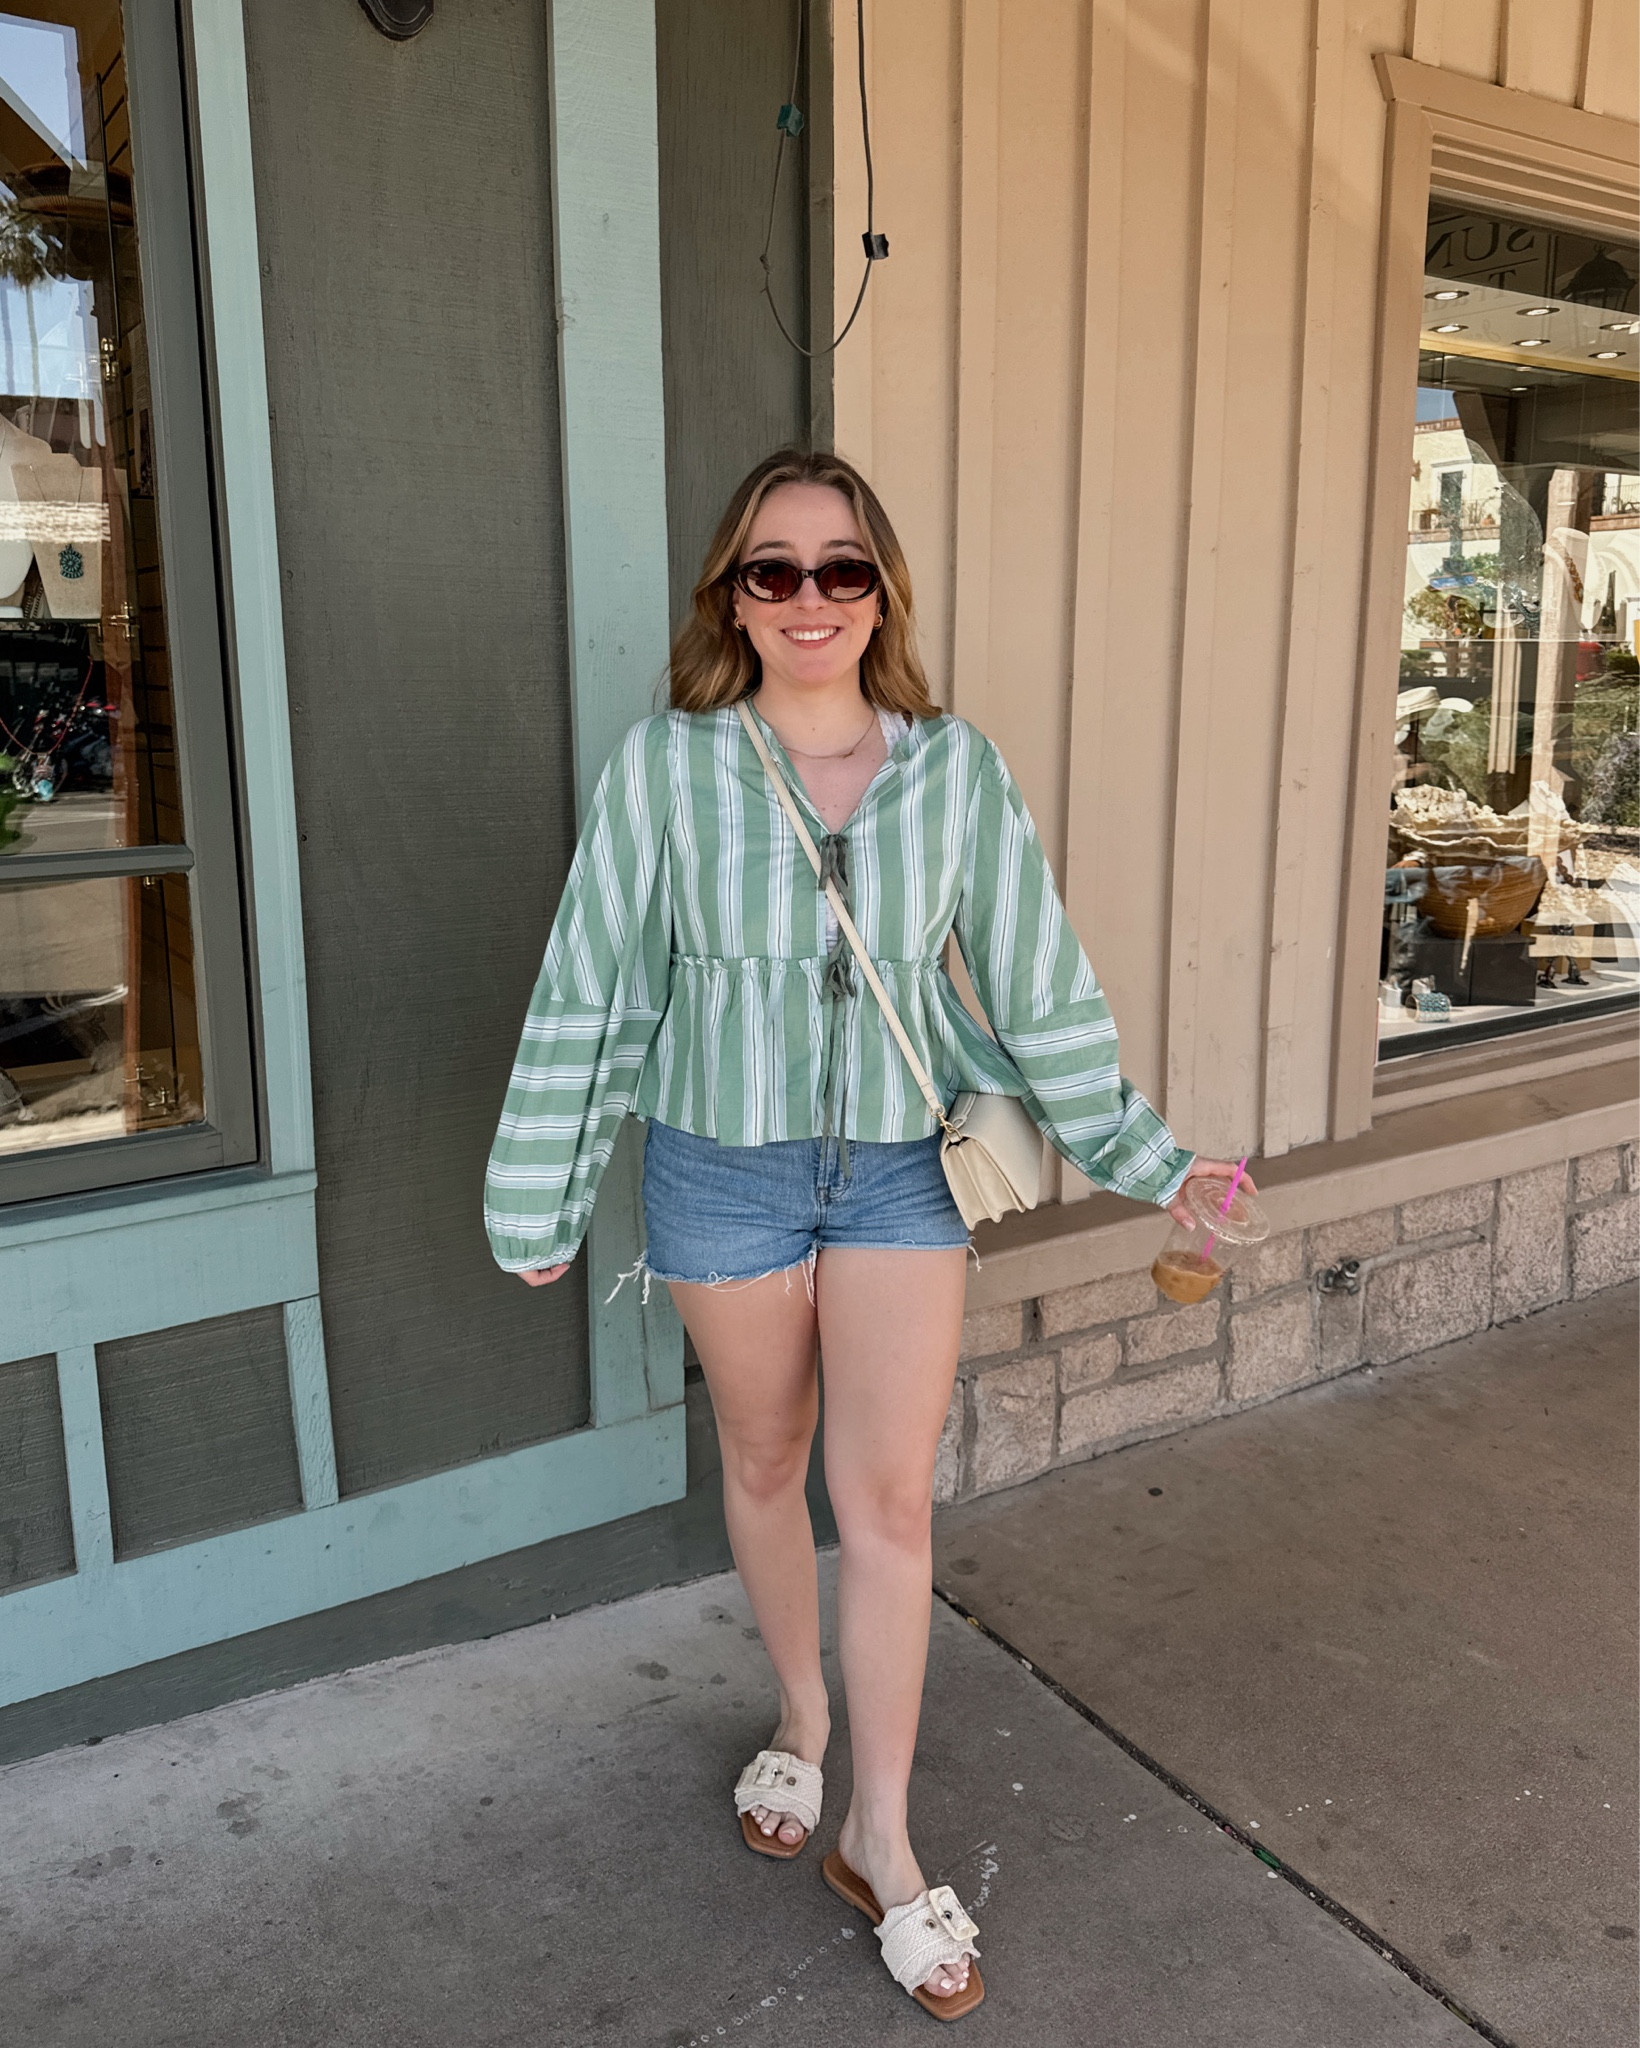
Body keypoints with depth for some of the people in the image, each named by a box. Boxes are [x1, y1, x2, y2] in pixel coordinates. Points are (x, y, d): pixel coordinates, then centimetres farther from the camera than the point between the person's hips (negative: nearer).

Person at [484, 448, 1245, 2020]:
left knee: (890, 1496, 2)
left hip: (902, 1168, 1)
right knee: (764, 1463, 17)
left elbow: (1035, 981, 2)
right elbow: (592, 991, -4)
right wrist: (536, 1203, 1)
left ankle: (880, 1837, 20)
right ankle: (803, 1715, 44)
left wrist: (1141, 1155, 4)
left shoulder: (957, 768, -5)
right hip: (724, 1169, 0)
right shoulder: (665, 766, -9)